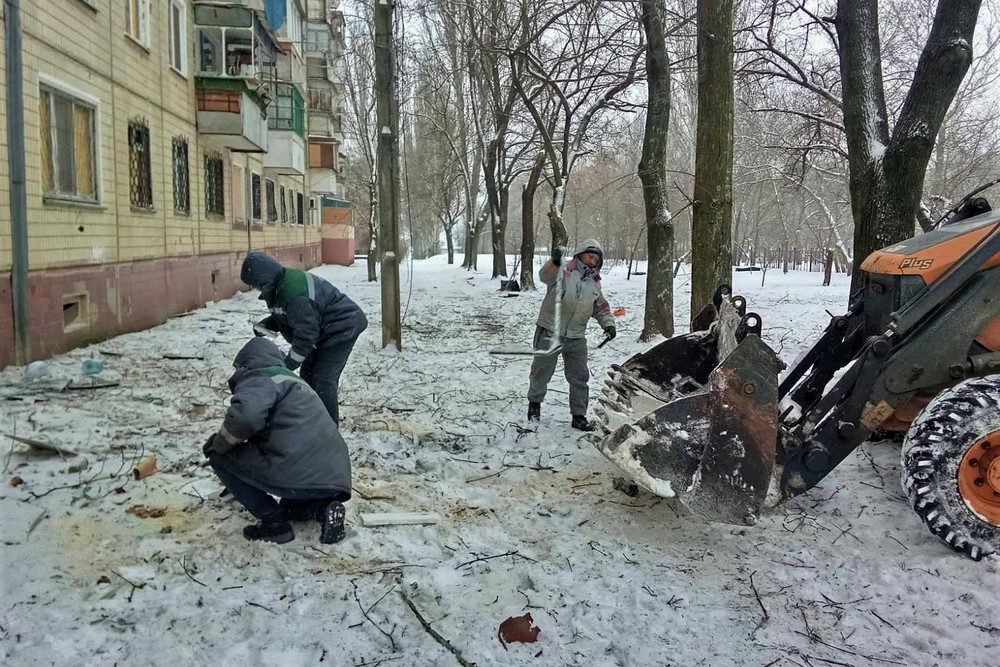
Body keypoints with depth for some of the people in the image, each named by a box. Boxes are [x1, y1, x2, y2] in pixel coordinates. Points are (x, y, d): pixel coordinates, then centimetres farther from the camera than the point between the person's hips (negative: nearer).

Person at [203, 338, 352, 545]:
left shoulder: (259, 377, 3)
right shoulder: (293, 380, 31)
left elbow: (245, 415, -20)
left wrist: (220, 443, 1)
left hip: (299, 475, -9)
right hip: (335, 478, 9)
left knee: (219, 455, 11)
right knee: (289, 509, 40)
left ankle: (274, 523, 7)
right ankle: (325, 509, 8)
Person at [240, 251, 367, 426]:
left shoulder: (294, 292, -31)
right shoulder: (282, 284, 0)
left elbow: (306, 332, -27)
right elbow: (286, 316, 16)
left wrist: (289, 364, -17)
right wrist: (264, 325, -3)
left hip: (343, 328, -10)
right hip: (328, 330, 10)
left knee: (323, 379, -11)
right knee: (308, 373, 13)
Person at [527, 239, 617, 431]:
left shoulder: (594, 283, 10)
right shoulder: (564, 270, -9)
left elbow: (601, 307, 17)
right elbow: (546, 276, -30)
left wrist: (608, 323, -1)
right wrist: (554, 263, -52)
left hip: (576, 337, 5)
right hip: (550, 331, -5)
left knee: (580, 377, 7)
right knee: (542, 369, 8)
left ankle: (579, 416, 17)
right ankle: (534, 402, 31)